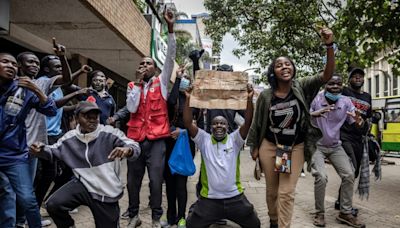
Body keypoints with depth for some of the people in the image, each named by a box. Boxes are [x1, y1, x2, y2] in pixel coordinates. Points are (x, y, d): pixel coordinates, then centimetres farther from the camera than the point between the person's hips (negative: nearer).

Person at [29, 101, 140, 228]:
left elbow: (135, 147, -22)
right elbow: (53, 151, 12)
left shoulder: (109, 133, -16)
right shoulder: (70, 137, -2)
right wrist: (41, 149, -11)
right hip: (83, 185, 2)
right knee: (53, 205, -19)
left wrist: (127, 149, -46)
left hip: (107, 192, -2)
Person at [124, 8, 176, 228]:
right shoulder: (132, 86, 10)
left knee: (156, 180, -1)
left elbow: (171, 57, -4)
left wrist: (170, 28, -11)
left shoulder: (161, 82, 6)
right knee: (133, 179, 10)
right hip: (135, 139, 3)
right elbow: (131, 108, -6)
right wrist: (139, 82, -6)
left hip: (156, 140, -2)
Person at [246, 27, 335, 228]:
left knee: (287, 192, -3)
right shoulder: (265, 95, -9)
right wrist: (254, 147, 3)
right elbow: (257, 123, 0)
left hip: (295, 148, -1)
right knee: (272, 190, 16)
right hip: (269, 146, 1)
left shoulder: (302, 87, -8)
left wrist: (329, 46, -34)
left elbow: (327, 75, -21)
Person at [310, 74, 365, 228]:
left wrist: (359, 122, -26)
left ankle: (345, 213, 17)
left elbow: (355, 123, -1)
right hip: (317, 145, -4)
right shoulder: (316, 99, -16)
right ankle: (320, 213, 2)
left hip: (335, 146, 5)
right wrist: (317, 113, -42)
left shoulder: (346, 102, -5)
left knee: (349, 175, -1)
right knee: (321, 177, -19)